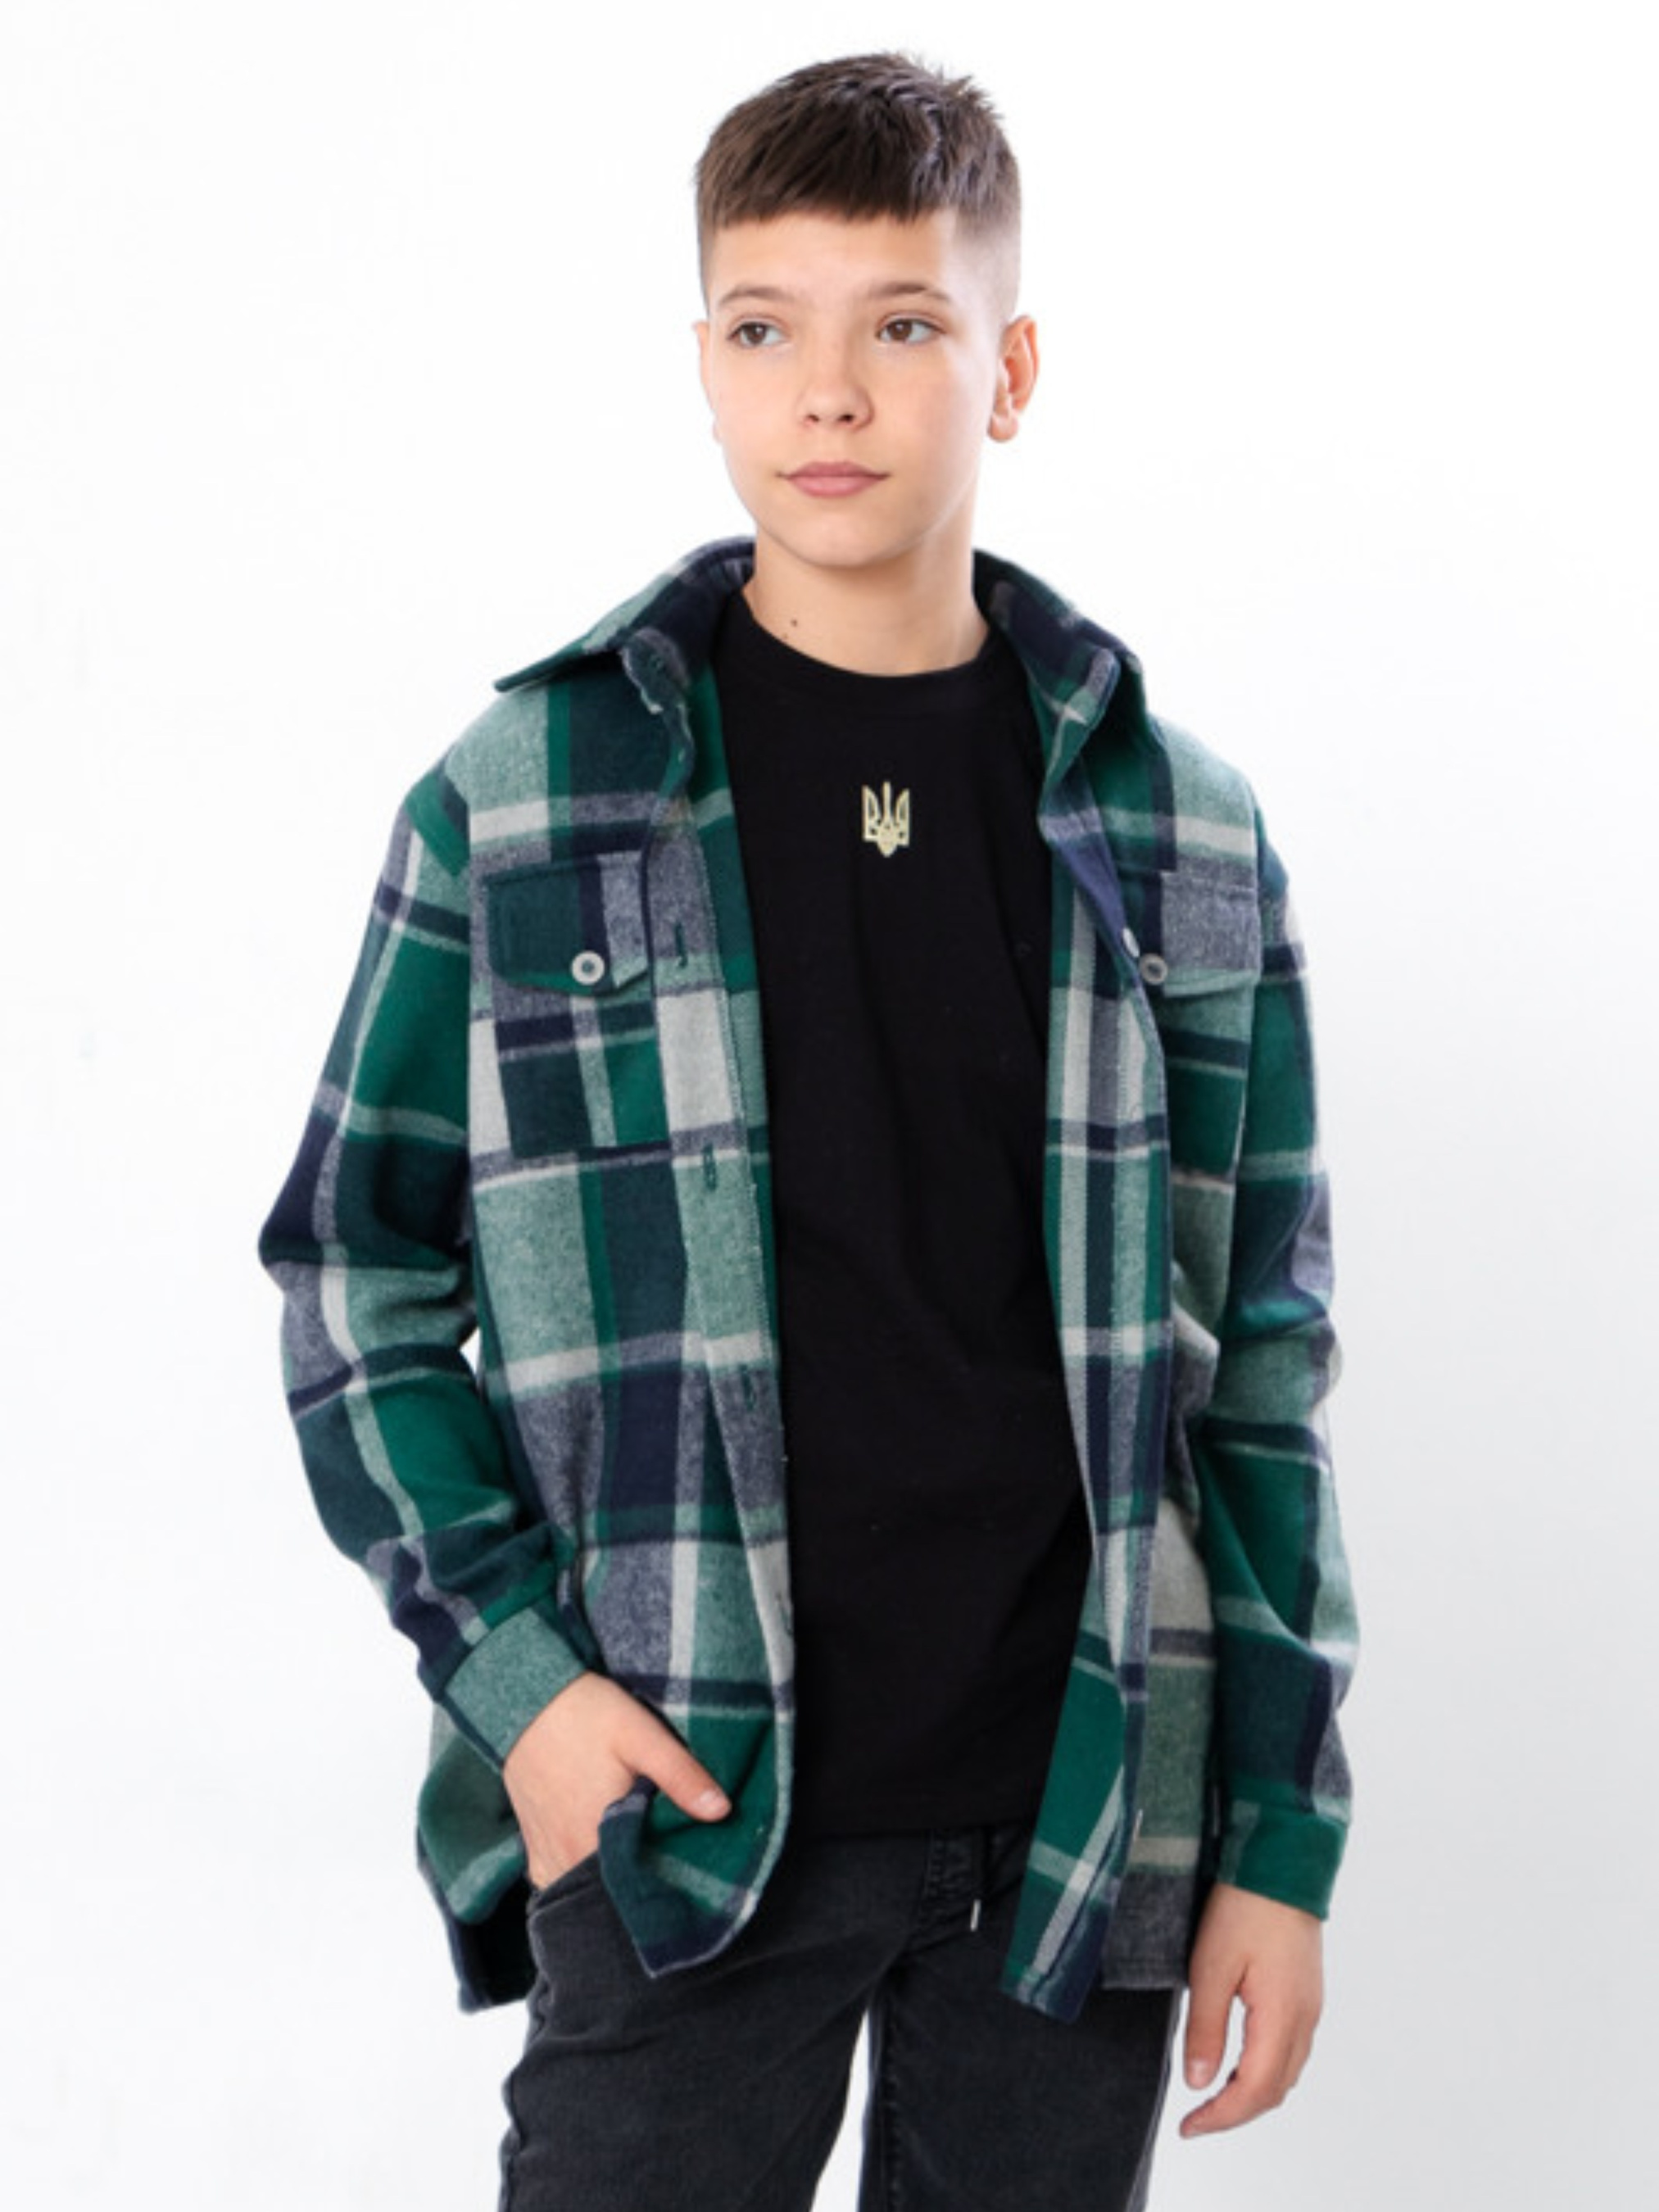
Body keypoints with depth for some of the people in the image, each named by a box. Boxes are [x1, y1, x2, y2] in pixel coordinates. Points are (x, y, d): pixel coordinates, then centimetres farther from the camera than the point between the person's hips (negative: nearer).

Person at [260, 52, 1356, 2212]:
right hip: (679, 1804, -1)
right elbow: (358, 1282, 3)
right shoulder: (518, 806, -2)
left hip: (1085, 1821, 2)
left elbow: (1262, 1355, 5)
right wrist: (511, 1672, -8)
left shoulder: (1181, 829, 3)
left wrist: (1283, 1836, 2)